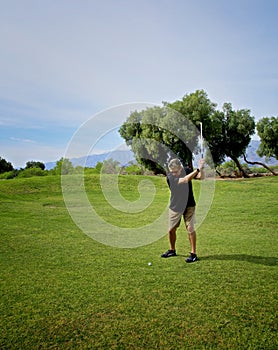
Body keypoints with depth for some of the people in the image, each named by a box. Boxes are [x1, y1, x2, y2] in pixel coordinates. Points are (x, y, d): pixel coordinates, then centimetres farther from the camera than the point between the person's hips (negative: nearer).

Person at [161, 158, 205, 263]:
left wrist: (201, 168, -34)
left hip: (189, 206, 0)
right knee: (171, 230, 8)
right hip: (175, 206, 0)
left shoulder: (187, 170, -6)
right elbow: (185, 180, -30)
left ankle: (193, 253, 5)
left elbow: (201, 177, -14)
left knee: (190, 229, -5)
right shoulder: (170, 177, -18)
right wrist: (197, 169, -34)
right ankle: (172, 250, 29)